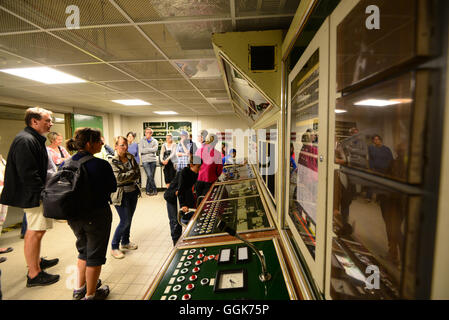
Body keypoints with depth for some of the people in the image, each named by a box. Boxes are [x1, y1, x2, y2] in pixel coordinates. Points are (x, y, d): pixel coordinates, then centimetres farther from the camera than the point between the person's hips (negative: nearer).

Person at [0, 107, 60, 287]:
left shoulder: (34, 139, 14)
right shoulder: (25, 140, -20)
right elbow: (27, 173, -26)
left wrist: (45, 189, 17)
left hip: (36, 193, 11)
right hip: (32, 195, -11)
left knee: (35, 230, 22)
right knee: (36, 232, -3)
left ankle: (36, 262, 39)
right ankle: (34, 274, 9)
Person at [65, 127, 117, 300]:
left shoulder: (66, 164, -4)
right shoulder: (101, 165, -22)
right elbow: (113, 188, -9)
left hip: (74, 216, 6)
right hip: (97, 215, -6)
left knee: (84, 250, 26)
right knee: (95, 254, 12)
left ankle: (80, 288, 40)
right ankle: (90, 294, 27)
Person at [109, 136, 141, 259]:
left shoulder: (131, 157, 6)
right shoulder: (112, 162, -10)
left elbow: (138, 174, 2)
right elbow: (118, 178, -20)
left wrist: (126, 177, -13)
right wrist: (132, 172, -10)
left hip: (133, 192, 6)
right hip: (121, 195, -6)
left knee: (129, 219, 16)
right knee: (125, 221, -5)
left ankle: (125, 242, 34)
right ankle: (114, 247, 12)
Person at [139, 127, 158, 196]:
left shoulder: (155, 141, 10)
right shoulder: (142, 141, 7)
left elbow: (155, 149, -8)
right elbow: (141, 150, -8)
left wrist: (146, 149, -8)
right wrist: (151, 149, -6)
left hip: (153, 160, 2)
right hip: (145, 161, -2)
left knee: (151, 176, 5)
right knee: (149, 176, -10)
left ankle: (148, 190, 17)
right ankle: (154, 190, 2)